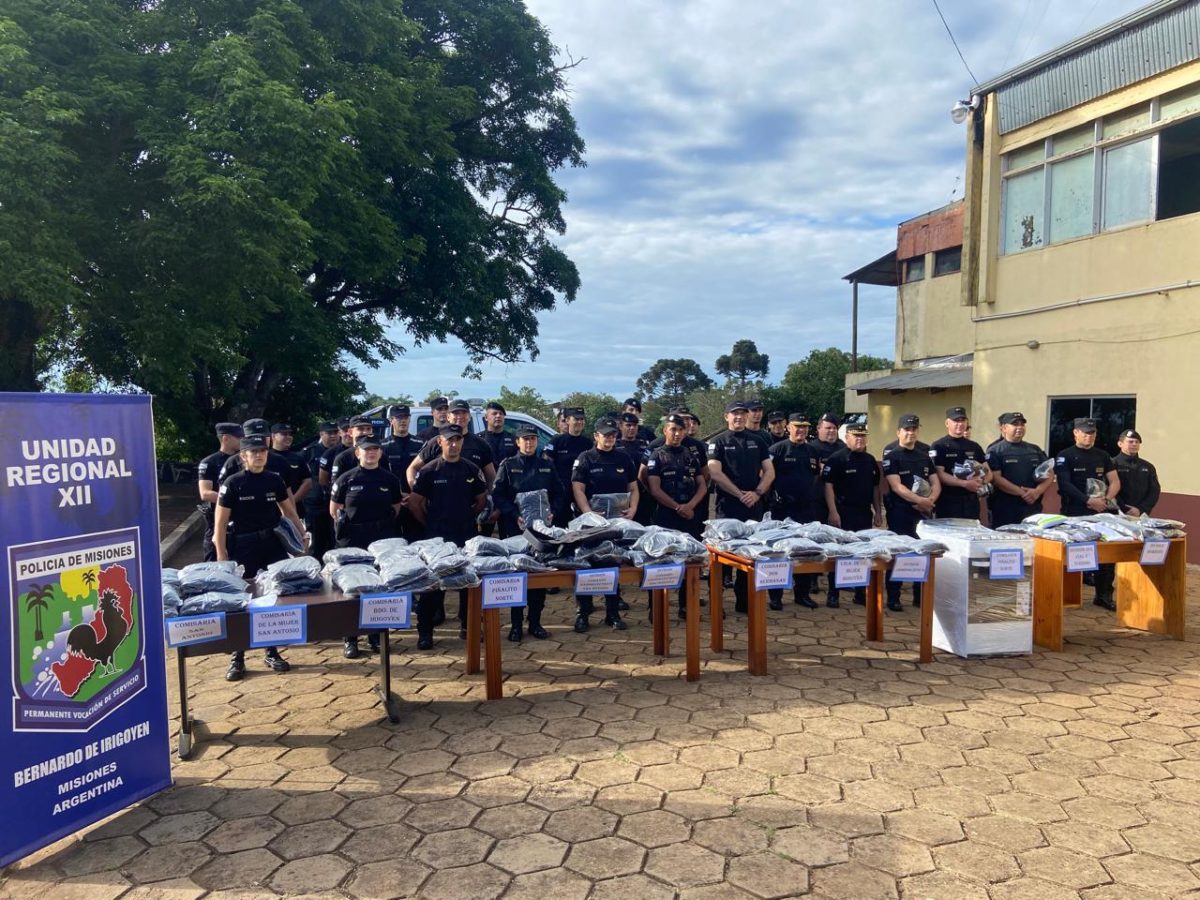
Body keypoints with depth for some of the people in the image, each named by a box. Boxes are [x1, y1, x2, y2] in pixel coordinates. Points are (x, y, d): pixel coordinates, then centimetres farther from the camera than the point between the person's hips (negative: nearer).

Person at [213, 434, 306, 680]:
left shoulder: (275, 480, 4)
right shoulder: (233, 483, -7)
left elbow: (289, 510, 16)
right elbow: (220, 523, -6)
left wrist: (302, 534, 6)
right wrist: (221, 557, -10)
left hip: (273, 545, 4)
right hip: (243, 548, -3)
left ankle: (272, 653, 21)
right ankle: (237, 658, 13)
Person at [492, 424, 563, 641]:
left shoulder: (547, 466, 12)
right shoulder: (508, 466, 3)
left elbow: (558, 493, 12)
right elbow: (497, 495, -4)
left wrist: (552, 513, -6)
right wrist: (515, 516, -15)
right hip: (515, 527, -2)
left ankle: (535, 622, 15)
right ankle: (516, 624, 8)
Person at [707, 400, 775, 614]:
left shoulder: (757, 441, 13)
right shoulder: (718, 442, 1)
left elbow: (769, 472, 9)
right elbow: (715, 473, -10)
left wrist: (757, 493, -8)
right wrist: (741, 494, -12)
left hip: (754, 507, 4)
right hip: (728, 507, -4)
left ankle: (744, 601, 16)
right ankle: (716, 601, 5)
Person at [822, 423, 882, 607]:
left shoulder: (870, 460, 13)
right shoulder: (836, 459, -8)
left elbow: (875, 487, 19)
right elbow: (828, 486, -13)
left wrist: (877, 512, 13)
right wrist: (833, 512, -19)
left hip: (865, 514, 6)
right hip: (843, 514, -6)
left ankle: (861, 593, 21)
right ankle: (833, 595, 5)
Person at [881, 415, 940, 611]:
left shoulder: (925, 457, 15)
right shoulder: (892, 457, -2)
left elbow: (936, 483, 11)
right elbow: (896, 486, -13)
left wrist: (931, 499, -10)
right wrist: (919, 500, -22)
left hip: (923, 512, 5)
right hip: (900, 513, -5)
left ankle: (920, 597, 18)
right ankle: (893, 599, 4)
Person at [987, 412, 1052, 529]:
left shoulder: (1035, 450, 16)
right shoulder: (995, 451, 0)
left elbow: (1048, 476, 11)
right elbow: (995, 478, -11)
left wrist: (1037, 491, -9)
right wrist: (1022, 492, -17)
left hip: (1033, 509, 5)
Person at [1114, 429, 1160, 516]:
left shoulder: (1148, 467, 16)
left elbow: (1155, 491, 9)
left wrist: (1140, 510, -6)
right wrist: (1125, 510, -18)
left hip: (1142, 516, 5)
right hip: (1118, 515, -4)